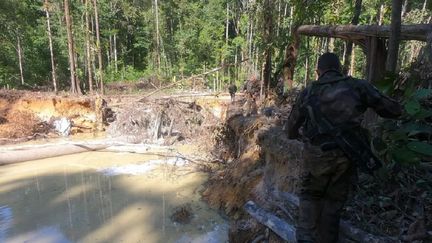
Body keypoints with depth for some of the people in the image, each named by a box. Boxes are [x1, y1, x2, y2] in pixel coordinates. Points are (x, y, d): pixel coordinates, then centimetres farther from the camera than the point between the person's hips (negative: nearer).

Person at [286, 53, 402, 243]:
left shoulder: (308, 93, 2)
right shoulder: (358, 86, 0)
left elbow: (291, 128, 13)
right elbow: (394, 111, 7)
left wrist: (294, 135, 35)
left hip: (317, 155, 0)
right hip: (346, 156, 1)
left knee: (309, 195, 21)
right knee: (334, 201, 18)